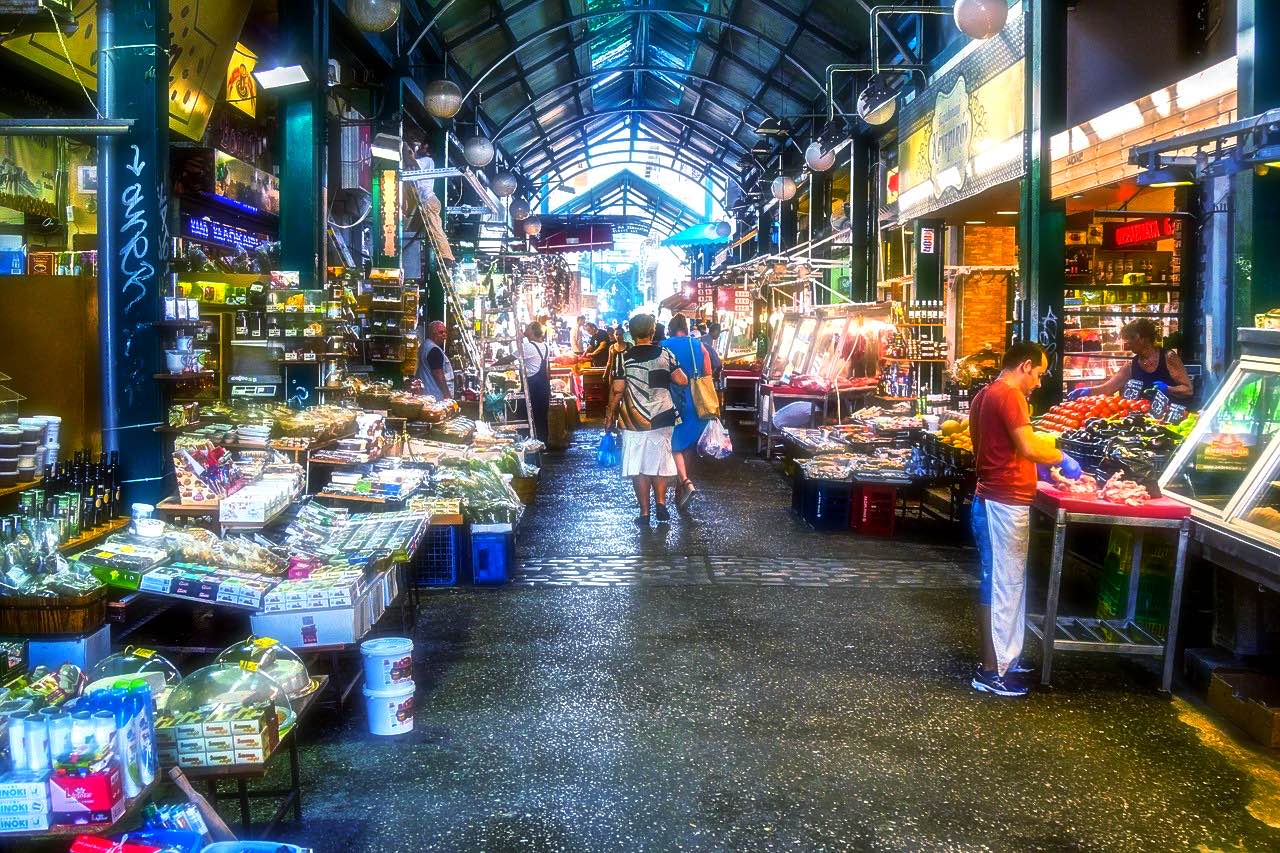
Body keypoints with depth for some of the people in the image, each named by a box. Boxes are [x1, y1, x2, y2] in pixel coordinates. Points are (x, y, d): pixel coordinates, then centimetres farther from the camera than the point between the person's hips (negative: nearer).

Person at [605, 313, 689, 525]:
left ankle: (644, 513, 6)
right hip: (661, 420, 1)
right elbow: (682, 380, -6)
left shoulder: (624, 358, -5)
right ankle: (660, 503, 5)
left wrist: (610, 415, 3)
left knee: (639, 468, 4)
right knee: (660, 462, 16)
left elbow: (617, 389, -8)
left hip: (634, 421, -1)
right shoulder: (665, 354, -2)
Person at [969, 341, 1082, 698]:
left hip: (994, 500, 10)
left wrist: (1039, 471, 18)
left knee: (1003, 583, 18)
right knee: (1002, 585, -4)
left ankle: (1002, 658, 27)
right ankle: (991, 672, 2)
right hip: (1006, 504, -10)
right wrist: (1062, 458, -6)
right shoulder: (1009, 395, -15)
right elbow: (1029, 447, -23)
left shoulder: (986, 394, 16)